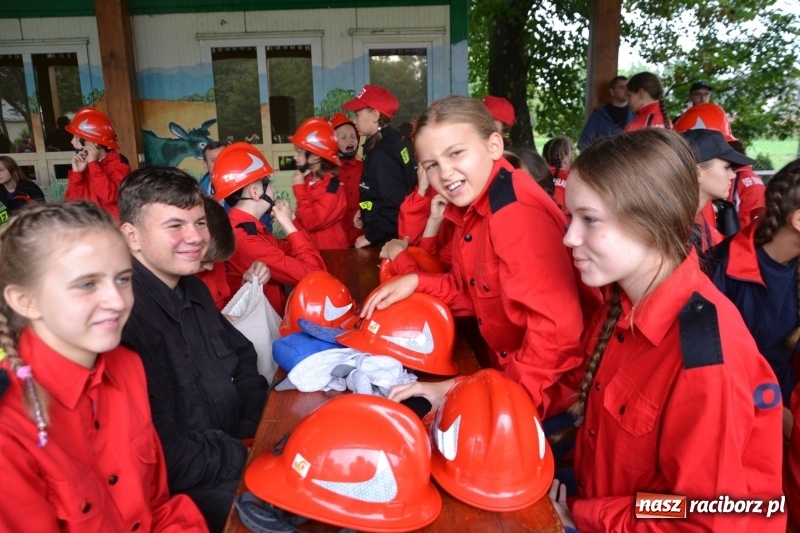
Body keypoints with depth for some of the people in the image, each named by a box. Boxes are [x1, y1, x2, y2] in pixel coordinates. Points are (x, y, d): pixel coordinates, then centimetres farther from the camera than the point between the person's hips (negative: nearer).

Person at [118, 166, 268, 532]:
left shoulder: (193, 290, 6)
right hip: (182, 490, -8)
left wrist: (258, 429, 0)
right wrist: (249, 457, -16)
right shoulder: (121, 313, -27)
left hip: (239, 448, 9)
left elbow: (241, 359, 16)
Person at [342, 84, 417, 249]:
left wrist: (371, 236, -18)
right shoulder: (388, 143, 7)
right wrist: (365, 212, 11)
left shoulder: (382, 153, -21)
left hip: (386, 241, -9)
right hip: (389, 237, 9)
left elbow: (394, 206, -27)